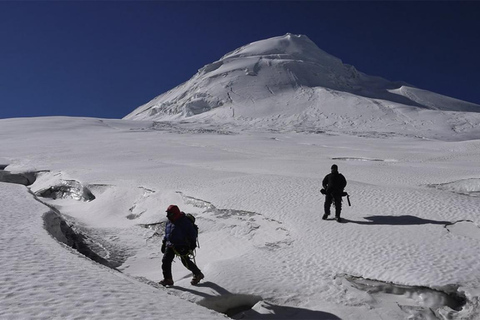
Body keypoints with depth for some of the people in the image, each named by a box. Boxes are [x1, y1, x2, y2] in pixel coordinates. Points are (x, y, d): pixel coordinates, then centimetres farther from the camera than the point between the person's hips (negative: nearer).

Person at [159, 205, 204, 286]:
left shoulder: (184, 221, -9)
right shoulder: (169, 222, 14)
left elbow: (192, 232, -8)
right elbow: (166, 234, 25)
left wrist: (193, 243, -14)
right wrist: (164, 243, 20)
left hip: (182, 246, -7)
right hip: (170, 245, 7)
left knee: (186, 262, -7)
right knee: (165, 260, -6)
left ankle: (198, 274, 13)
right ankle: (168, 279, 2)